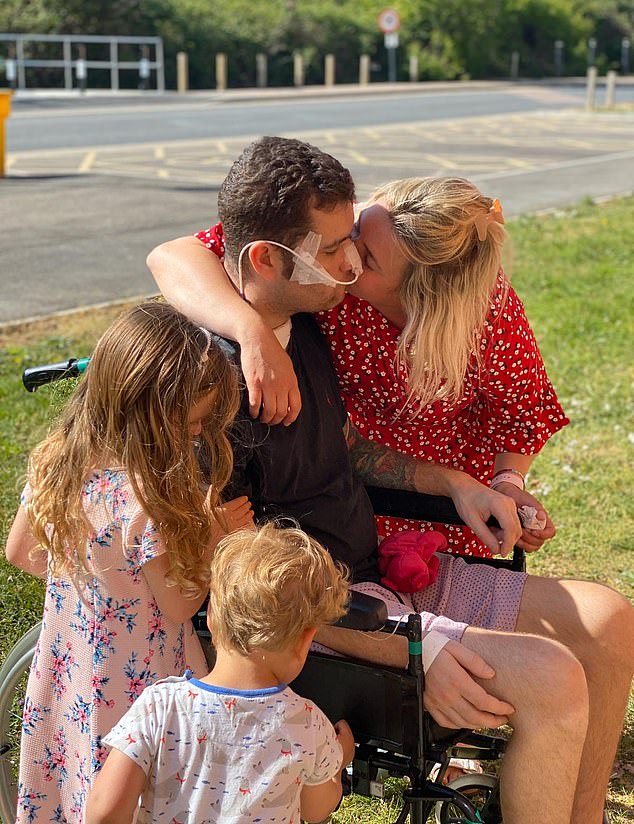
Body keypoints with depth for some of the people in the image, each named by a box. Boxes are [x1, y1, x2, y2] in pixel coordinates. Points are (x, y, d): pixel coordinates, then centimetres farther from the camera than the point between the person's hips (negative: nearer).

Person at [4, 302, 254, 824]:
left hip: (66, 678, 7)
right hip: (141, 686, -7)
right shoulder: (147, 499, -31)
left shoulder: (54, 460, -9)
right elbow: (180, 605, -19)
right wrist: (214, 532, -9)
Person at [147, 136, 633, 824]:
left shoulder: (304, 324, 5)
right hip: (322, 615, -9)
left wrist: (455, 483, 5)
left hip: (380, 568, 9)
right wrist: (414, 651, -25)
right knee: (551, 678, -25)